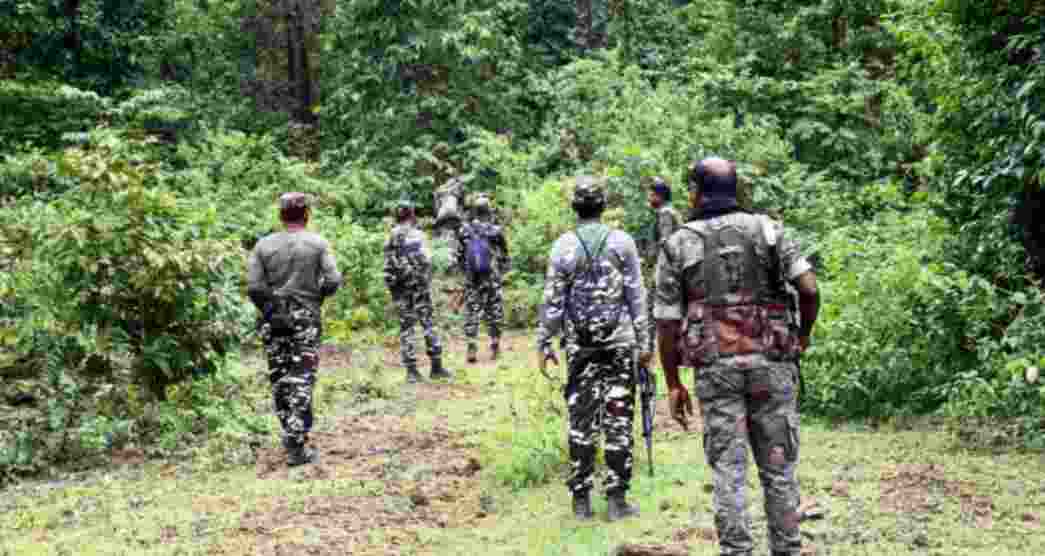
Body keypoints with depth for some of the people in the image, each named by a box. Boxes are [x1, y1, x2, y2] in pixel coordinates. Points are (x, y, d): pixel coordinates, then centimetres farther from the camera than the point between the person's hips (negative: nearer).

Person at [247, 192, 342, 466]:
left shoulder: (263, 245, 0)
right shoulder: (318, 243, -4)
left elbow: (254, 287, -5)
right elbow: (333, 281, -9)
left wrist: (269, 308, 10)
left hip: (274, 320, 2)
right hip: (306, 320, -2)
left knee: (279, 378, 14)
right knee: (302, 380, -1)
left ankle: (292, 432, 23)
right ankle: (297, 446, -6)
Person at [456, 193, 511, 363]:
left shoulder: (464, 232, -2)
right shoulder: (496, 232, -9)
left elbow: (460, 258, 5)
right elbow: (504, 258, -1)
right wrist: (502, 270, 18)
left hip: (471, 281, 2)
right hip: (492, 281, -2)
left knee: (471, 315, 7)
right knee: (494, 315, 11)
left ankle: (472, 349, 0)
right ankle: (494, 347, 16)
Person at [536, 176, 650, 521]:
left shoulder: (563, 246, -1)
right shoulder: (622, 242, -1)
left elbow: (552, 300, 0)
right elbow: (637, 296, 0)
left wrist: (544, 343, 7)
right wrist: (643, 341, 5)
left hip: (579, 342, 1)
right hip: (620, 341, 0)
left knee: (581, 418, 7)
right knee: (618, 417, 3)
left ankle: (581, 499, 10)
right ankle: (617, 498, 3)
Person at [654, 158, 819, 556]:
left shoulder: (678, 246, 4)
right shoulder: (768, 230, 4)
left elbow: (667, 323, 2)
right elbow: (810, 289, -7)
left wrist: (673, 385, 10)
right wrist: (804, 334, 11)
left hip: (715, 366, 0)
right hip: (770, 361, 1)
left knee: (728, 472, 4)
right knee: (778, 468, 10)